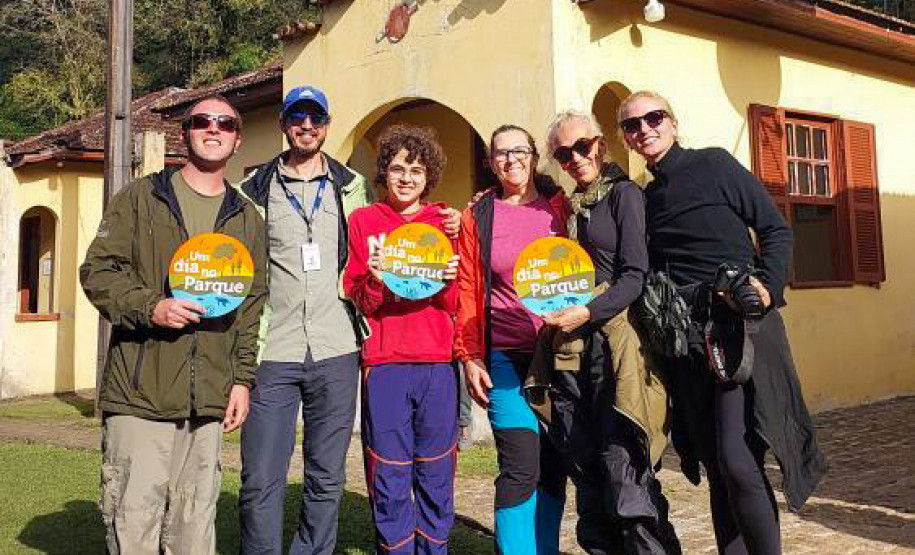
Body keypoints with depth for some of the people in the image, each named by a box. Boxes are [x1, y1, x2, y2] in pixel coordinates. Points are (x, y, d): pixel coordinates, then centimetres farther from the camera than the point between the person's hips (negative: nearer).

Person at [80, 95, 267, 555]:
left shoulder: (246, 218, 15)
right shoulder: (140, 198, 7)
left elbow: (253, 304, 14)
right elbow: (97, 270, 1)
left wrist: (243, 378, 7)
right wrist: (151, 307, -16)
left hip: (210, 396, 3)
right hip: (139, 390, -2)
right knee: (133, 516, -2)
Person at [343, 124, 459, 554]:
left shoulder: (443, 223, 12)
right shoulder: (363, 221, 7)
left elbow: (452, 306, 9)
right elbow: (356, 301, 4)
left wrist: (448, 280, -11)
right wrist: (375, 280, -16)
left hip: (437, 362, 2)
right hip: (384, 362, -2)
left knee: (436, 477, 8)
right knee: (390, 481, 1)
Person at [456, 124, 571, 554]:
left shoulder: (560, 206, 8)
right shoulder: (477, 216, 7)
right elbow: (467, 288, 5)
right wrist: (469, 356, -1)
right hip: (506, 357, -2)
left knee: (554, 466, 9)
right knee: (520, 469, -7)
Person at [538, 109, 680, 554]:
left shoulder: (624, 193, 1)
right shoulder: (570, 207, 20)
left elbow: (636, 275, -8)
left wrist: (590, 312, -18)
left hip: (615, 340, -6)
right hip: (570, 347, 6)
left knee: (624, 470, -11)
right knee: (585, 471, 7)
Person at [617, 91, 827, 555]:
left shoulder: (714, 165, 2)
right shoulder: (645, 199, 16)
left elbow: (775, 230, 1)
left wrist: (768, 286, -14)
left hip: (741, 325, -5)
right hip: (686, 337, 5)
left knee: (737, 459, -16)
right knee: (715, 466, 7)